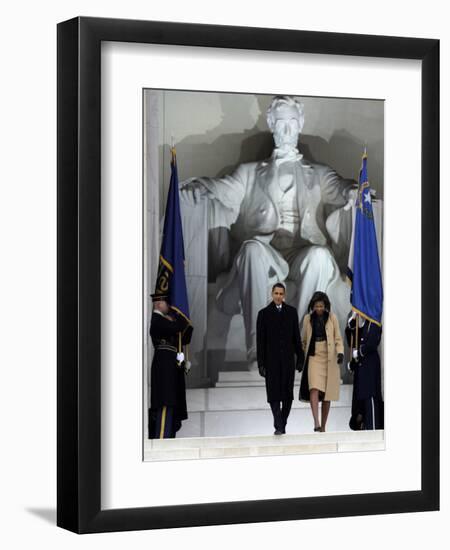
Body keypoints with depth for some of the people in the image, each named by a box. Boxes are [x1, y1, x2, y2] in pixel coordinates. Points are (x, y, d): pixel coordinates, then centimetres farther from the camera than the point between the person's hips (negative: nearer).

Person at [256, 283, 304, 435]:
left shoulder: (291, 312, 8)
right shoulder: (264, 313, 2)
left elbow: (296, 336, 9)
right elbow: (260, 340, 0)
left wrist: (300, 358, 4)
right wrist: (261, 363, -5)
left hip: (288, 359, 2)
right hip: (271, 360, -2)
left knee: (288, 394, 4)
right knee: (274, 394, -6)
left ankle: (282, 424, 16)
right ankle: (278, 427, -7)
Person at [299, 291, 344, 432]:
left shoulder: (332, 318, 4)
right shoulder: (308, 319, 7)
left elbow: (338, 339, 4)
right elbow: (303, 340, 16)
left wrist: (340, 353, -13)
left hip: (329, 358, 0)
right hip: (314, 357, 0)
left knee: (327, 394, 2)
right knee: (314, 389, -20)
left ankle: (323, 426, 12)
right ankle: (316, 423, -29)